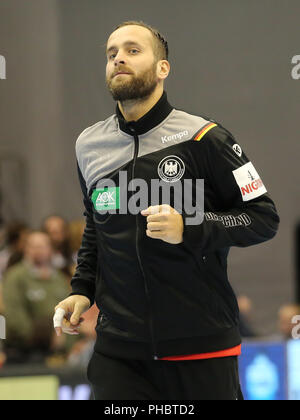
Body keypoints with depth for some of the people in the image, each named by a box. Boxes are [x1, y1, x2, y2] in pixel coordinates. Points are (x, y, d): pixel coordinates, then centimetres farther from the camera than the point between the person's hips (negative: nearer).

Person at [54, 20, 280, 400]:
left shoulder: (202, 137, -5)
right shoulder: (88, 145, 11)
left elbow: (264, 219, -3)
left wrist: (189, 229, -17)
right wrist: (82, 289, 12)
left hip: (202, 345, -3)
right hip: (117, 348, 3)